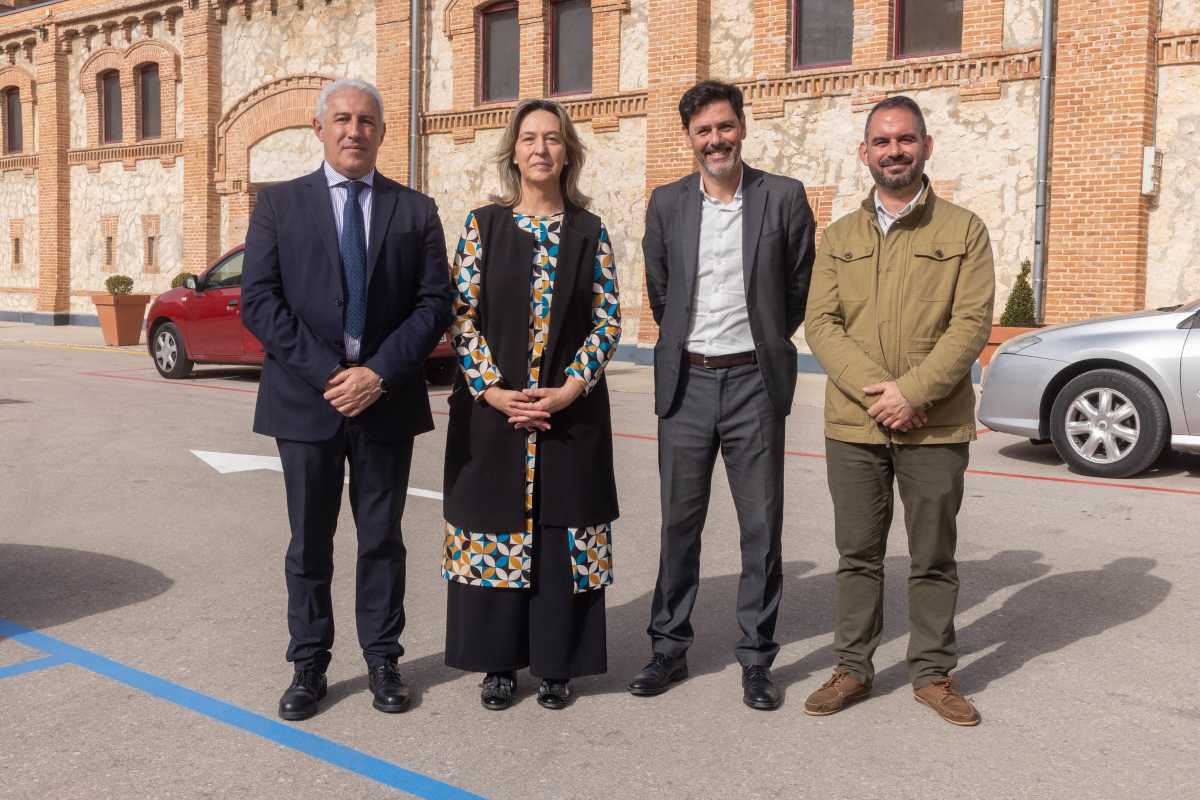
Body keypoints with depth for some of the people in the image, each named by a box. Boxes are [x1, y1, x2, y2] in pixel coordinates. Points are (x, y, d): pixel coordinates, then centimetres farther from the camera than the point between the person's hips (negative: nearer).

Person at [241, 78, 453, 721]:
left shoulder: (415, 210, 6)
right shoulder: (279, 204, 4)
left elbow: (434, 304, -1)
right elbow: (259, 301, -4)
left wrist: (379, 374, -13)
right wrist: (327, 373, -13)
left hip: (386, 398, 1)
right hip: (306, 399, 0)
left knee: (382, 539, 10)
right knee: (309, 542, 9)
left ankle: (382, 659, 23)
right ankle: (308, 665, 22)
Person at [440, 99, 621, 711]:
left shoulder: (590, 231, 4)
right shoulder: (483, 224, 3)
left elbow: (608, 318, 1)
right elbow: (462, 314, -2)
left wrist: (569, 389, -11)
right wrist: (493, 390, -12)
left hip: (571, 409, 0)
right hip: (491, 407, 0)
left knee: (563, 535, 5)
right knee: (494, 529, 6)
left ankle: (557, 663, 19)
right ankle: (498, 661, 20)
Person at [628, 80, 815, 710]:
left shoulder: (784, 197, -1)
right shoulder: (667, 203, 5)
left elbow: (801, 286, 7)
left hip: (753, 382, -1)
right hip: (685, 381, 2)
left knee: (761, 527, 4)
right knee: (679, 523, 9)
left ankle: (756, 658, 17)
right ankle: (669, 647, 23)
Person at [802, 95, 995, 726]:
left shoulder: (963, 231, 2)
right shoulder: (839, 237, 10)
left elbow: (971, 324, -6)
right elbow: (821, 324, 0)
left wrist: (912, 393, -17)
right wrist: (873, 390, -15)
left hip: (936, 429, -2)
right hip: (852, 426, 2)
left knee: (933, 559, 8)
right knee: (858, 555, 10)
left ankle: (932, 673, 23)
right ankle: (853, 668, 23)